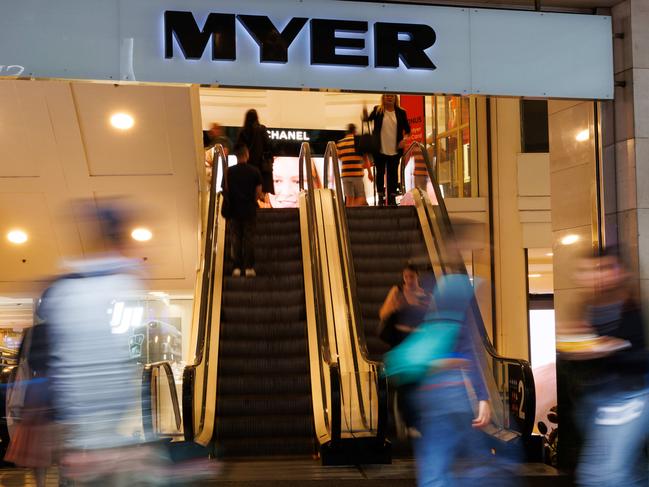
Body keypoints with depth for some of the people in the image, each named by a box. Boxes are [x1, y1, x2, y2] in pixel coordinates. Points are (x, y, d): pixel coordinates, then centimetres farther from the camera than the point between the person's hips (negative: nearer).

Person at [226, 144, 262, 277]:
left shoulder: (229, 172, -5)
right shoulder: (255, 171, -7)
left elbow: (226, 191, -1)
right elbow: (258, 193, -5)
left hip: (234, 211, 1)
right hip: (250, 210, -1)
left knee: (235, 239, 8)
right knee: (249, 239, 6)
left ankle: (237, 267, 8)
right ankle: (249, 267, 5)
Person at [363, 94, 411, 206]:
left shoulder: (401, 112, 3)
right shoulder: (378, 110, 1)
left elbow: (407, 129, 9)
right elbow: (367, 119, -8)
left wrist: (404, 140, -6)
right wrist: (365, 113, -28)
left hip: (395, 150, 1)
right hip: (380, 149, -1)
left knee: (393, 174, 4)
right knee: (380, 173, 6)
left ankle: (392, 197, 12)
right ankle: (381, 197, 15)